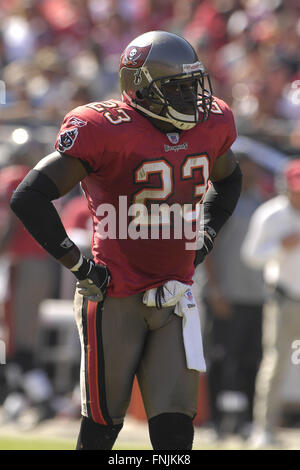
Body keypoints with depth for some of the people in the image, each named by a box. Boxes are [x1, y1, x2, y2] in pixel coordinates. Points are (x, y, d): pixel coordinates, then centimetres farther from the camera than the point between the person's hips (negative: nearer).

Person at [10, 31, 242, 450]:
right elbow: (29, 198, -18)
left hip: (173, 300, 5)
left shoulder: (209, 126, 5)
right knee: (101, 430, 3)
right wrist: (77, 264, -13)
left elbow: (228, 179, 29)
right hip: (116, 300, -5)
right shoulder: (107, 132, -16)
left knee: (175, 430, -3)